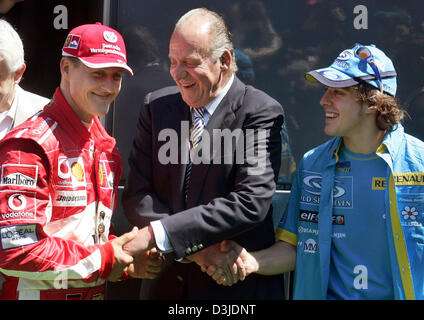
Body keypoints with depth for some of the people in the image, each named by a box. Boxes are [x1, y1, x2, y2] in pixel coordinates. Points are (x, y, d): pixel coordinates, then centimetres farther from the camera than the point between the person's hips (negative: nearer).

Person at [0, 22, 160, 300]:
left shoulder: (106, 146, 8)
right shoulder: (30, 145, -18)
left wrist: (125, 258, -5)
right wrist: (101, 259, -17)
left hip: (94, 292, 7)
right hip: (37, 293, -7)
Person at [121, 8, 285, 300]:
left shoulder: (261, 113, -12)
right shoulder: (157, 106, 1)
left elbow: (251, 201, -22)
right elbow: (136, 195, -5)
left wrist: (158, 233, -25)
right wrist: (194, 247, -20)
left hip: (238, 284, -3)